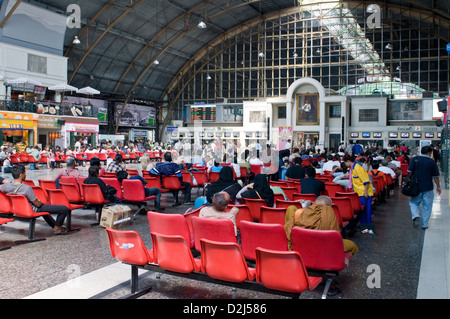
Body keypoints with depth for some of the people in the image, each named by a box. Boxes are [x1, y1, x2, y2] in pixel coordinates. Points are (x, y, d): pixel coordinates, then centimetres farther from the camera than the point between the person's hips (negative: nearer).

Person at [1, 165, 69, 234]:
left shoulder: (7, 186, -13)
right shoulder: (27, 188, -32)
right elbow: (38, 204, -23)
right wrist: (42, 202, 0)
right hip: (33, 210, -9)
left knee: (44, 208, 40)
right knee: (64, 209, -11)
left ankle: (54, 225, 50)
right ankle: (57, 228, 13)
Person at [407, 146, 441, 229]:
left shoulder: (414, 159, -4)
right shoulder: (432, 162, -5)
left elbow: (409, 173, -6)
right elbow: (436, 176, -1)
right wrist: (438, 186, 12)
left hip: (416, 187, 1)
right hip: (428, 188, -1)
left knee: (414, 203, 17)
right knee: (427, 207, 12)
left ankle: (416, 216, -10)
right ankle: (424, 224, 16)